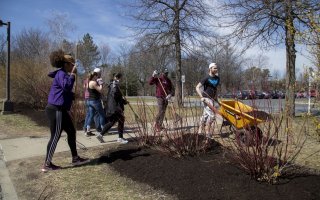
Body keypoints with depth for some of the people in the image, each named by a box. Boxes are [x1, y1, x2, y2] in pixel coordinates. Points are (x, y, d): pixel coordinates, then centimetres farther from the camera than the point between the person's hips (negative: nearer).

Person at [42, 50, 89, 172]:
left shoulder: (63, 74, 18)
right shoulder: (61, 74, -13)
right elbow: (67, 86, -32)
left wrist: (72, 96, 12)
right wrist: (72, 74, -22)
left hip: (60, 109, 11)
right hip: (56, 110, -11)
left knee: (71, 131, 13)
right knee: (55, 137, -3)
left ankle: (75, 158, 22)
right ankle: (47, 165, 7)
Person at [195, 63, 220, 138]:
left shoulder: (217, 78, 10)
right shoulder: (206, 78, -11)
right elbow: (197, 87, -13)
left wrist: (216, 98, 18)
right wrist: (201, 97, -20)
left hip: (211, 99, 8)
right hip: (206, 99, -8)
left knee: (205, 115, 13)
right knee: (211, 115, -12)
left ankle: (200, 131, 22)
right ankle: (207, 132, -2)